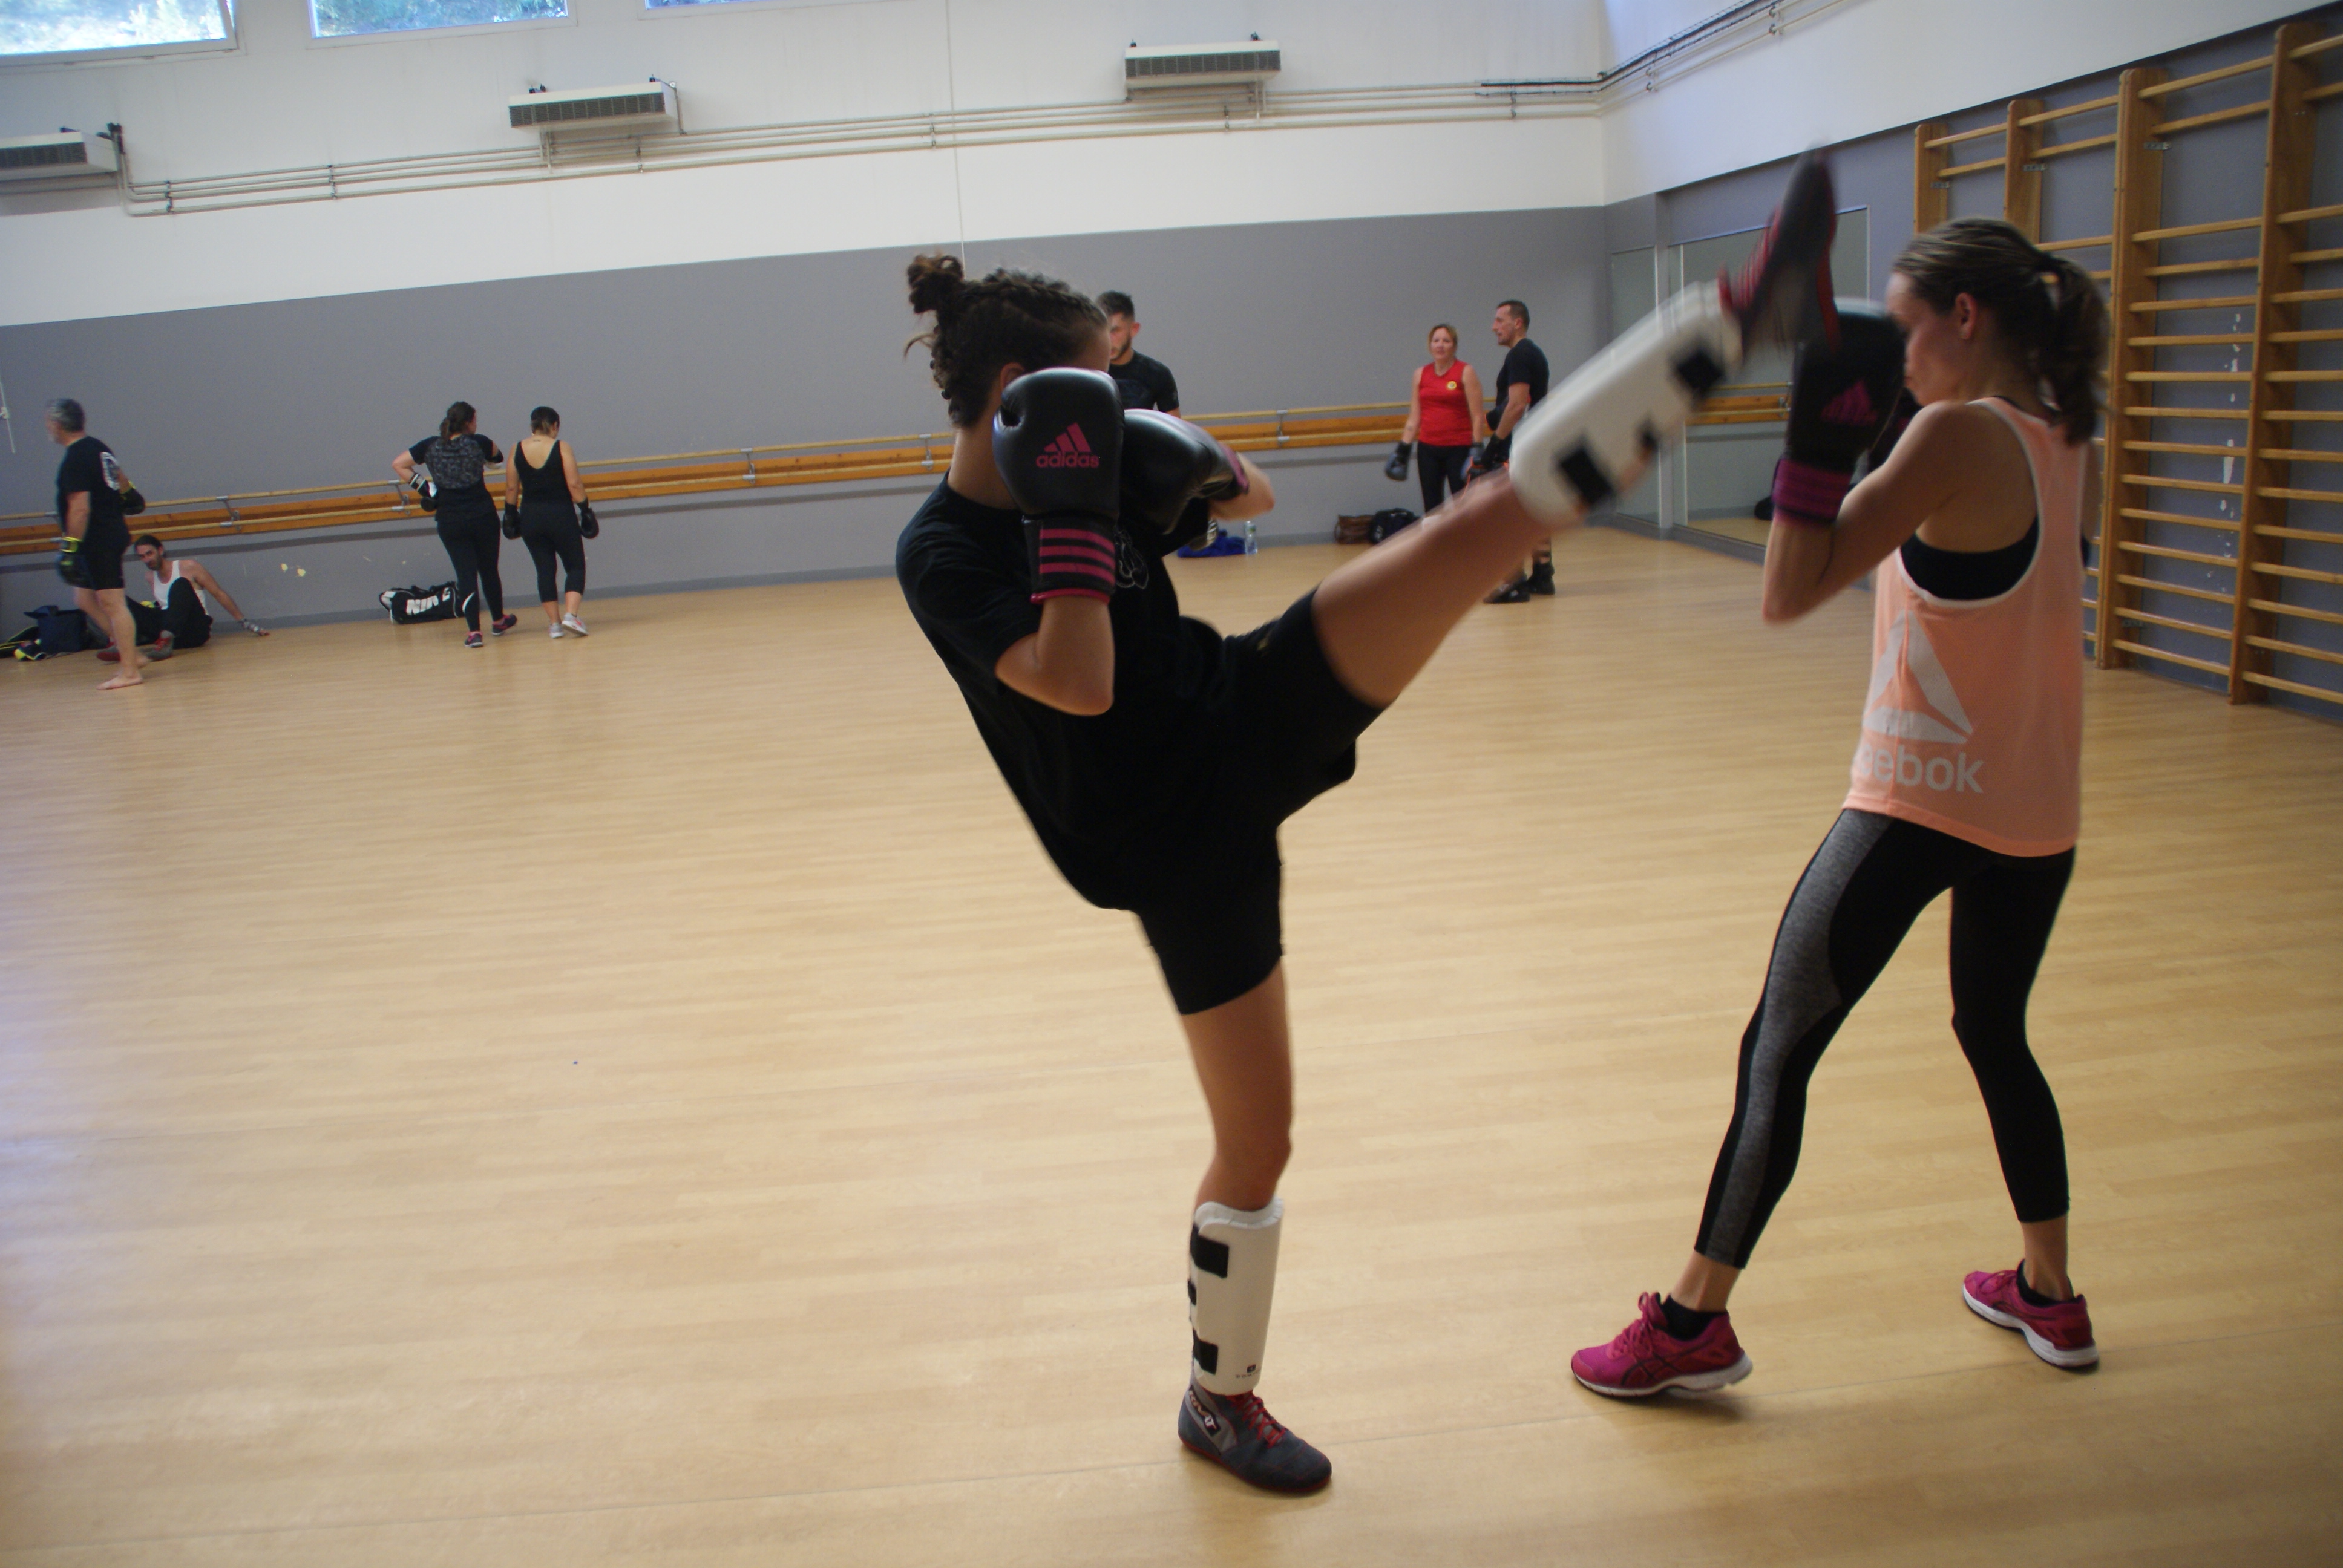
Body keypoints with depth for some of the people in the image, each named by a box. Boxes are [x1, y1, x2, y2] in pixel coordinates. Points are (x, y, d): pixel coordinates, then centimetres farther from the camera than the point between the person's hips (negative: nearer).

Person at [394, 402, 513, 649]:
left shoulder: (430, 446, 1)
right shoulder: (478, 442, -4)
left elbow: (398, 464, 1)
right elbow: (497, 458, 16)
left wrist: (420, 484, 2)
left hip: (450, 522, 1)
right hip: (483, 515, -1)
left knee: (466, 575, 1)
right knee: (489, 570, 15)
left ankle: (473, 631, -8)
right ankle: (498, 621, 31)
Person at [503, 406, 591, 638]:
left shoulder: (517, 450, 1)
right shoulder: (562, 448, -8)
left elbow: (511, 489, 3)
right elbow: (574, 484, -12)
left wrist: (511, 514, 13)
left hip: (531, 518, 3)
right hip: (561, 515, -3)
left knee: (545, 569, 11)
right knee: (575, 566, 6)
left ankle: (554, 623, 9)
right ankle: (570, 615, -13)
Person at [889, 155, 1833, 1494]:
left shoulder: (1081, 471, 4)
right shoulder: (943, 554, -15)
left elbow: (1254, 497, 17)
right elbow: (1078, 685, -29)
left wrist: (1190, 464, -4)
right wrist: (1068, 510, -26)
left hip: (1252, 718, 6)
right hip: (1179, 830, -6)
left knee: (1483, 524, -10)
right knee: (1258, 1137, 5)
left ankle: (1744, 312, -9)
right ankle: (1220, 1399, 30)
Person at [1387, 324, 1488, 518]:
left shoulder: (1466, 373, -3)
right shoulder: (1421, 374, 9)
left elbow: (1477, 418, -7)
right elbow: (1414, 419, 11)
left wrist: (1477, 450, -13)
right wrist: (1403, 449, 5)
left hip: (1459, 449, -4)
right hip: (1428, 448, 4)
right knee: (1431, 508, 6)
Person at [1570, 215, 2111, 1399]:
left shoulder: (1959, 435, -17)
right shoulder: (2063, 442, 6)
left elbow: (1790, 592, -20)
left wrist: (1818, 436, -18)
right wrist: (1849, 438, 14)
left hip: (1916, 803, -8)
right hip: (2037, 811, 8)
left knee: (1777, 1051, 1)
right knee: (1997, 1036, 26)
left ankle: (1696, 1323, 10)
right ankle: (2048, 1297, 38)